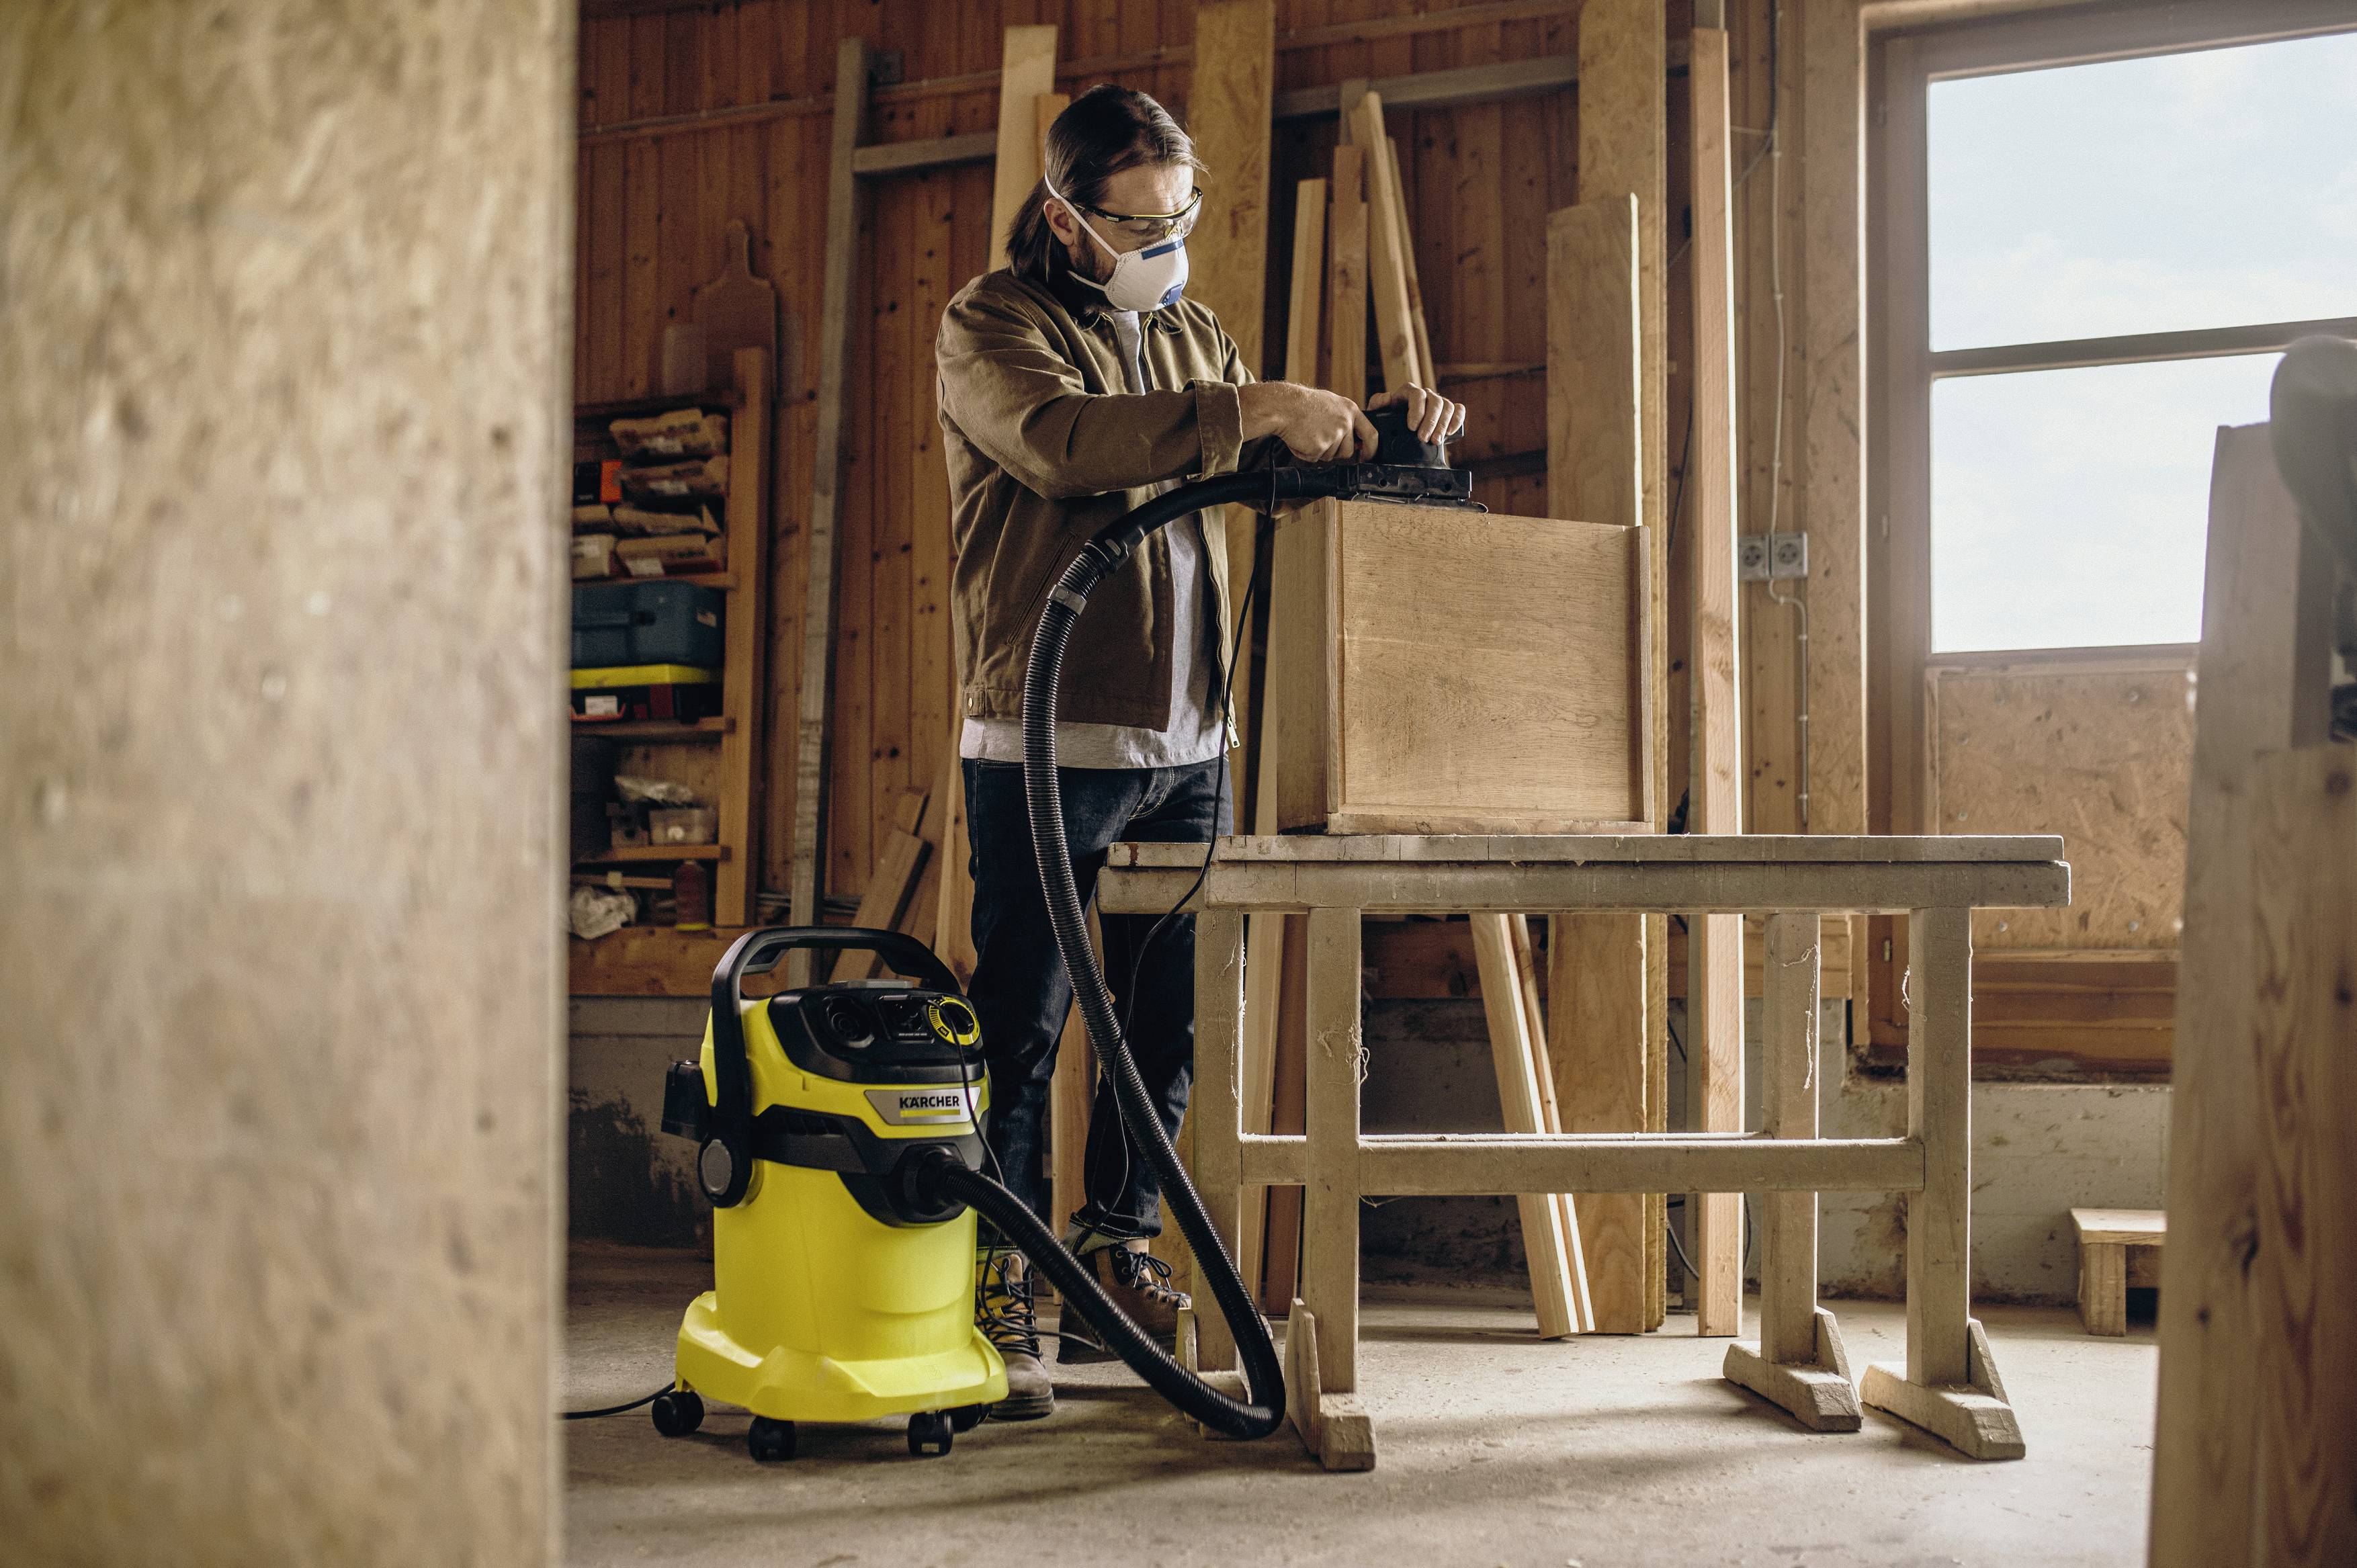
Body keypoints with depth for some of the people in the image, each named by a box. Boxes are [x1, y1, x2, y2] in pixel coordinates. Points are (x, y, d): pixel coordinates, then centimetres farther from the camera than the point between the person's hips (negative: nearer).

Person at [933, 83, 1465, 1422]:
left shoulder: (1195, 335, 19)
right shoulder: (994, 323, -1)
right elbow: (1063, 442, -22)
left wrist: (1389, 424, 6)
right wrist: (1255, 412, -25)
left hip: (1191, 745, 7)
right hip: (1051, 743, -6)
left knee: (1166, 1024, 10)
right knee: (1020, 1031, -2)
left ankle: (1119, 1267, 24)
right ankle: (1000, 1302, 8)